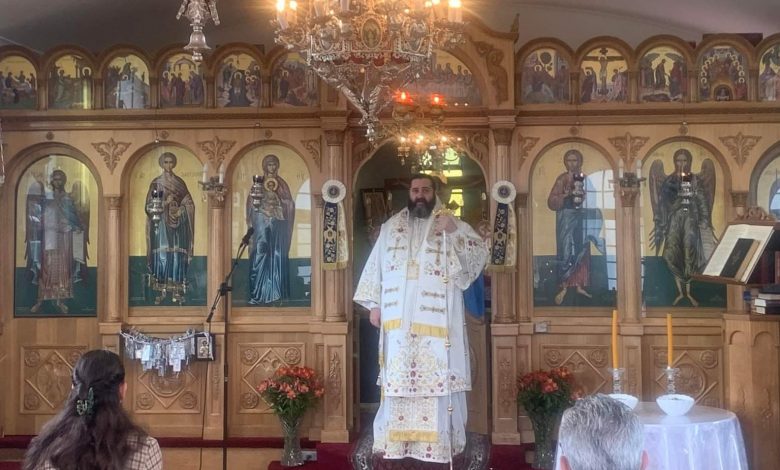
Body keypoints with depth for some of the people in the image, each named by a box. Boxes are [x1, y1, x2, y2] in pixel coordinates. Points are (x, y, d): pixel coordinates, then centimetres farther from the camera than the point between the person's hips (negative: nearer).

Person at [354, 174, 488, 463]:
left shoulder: (452, 225, 4)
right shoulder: (391, 227, 13)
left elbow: (480, 255, -7)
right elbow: (375, 266, 14)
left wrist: (454, 232, -22)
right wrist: (374, 304, 7)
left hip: (438, 322, -2)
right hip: (399, 320, 2)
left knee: (439, 380, -2)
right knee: (398, 380, 5)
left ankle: (441, 440, 7)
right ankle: (394, 439, 14)